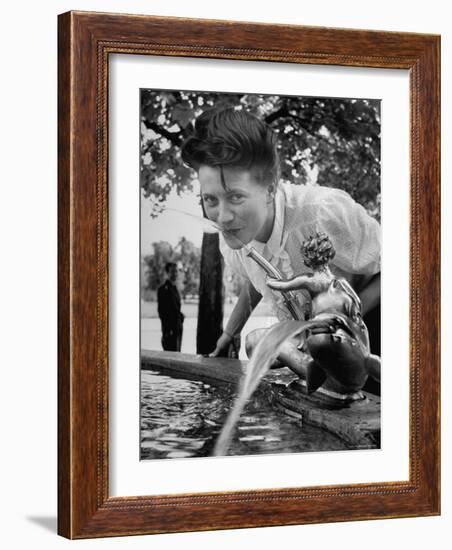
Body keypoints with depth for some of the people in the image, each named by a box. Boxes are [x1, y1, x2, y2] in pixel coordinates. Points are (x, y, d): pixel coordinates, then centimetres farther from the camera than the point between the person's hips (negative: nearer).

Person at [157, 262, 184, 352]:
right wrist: (167, 329, -17)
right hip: (169, 328, -9)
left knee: (177, 352, 10)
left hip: (178, 327, 9)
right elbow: (162, 311, -14)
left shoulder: (174, 288, 16)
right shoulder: (163, 289, -10)